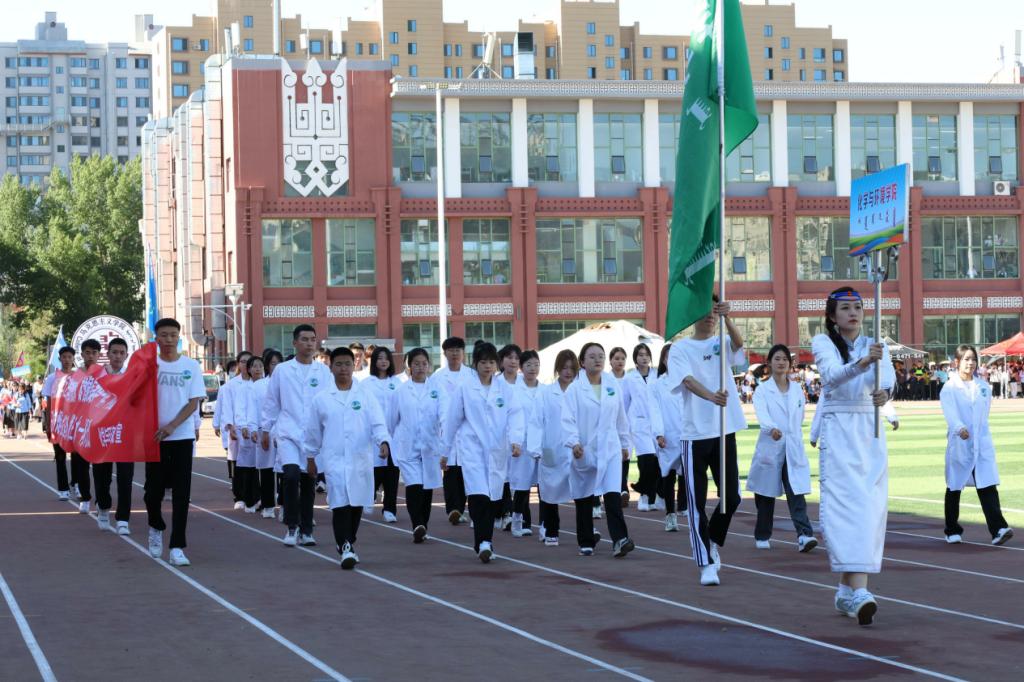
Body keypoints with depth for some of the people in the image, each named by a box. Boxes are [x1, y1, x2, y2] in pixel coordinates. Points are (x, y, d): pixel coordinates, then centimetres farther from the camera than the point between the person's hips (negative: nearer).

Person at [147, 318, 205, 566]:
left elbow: (194, 401, -2)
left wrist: (172, 425, -14)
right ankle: (156, 527, 35)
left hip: (182, 436, 0)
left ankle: (177, 547, -2)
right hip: (154, 436, 0)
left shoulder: (191, 366, 2)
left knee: (181, 493, -4)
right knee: (154, 490, 5)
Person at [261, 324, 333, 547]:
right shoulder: (282, 370, 4)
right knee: (291, 476, -18)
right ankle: (292, 527, -5)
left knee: (308, 482, 7)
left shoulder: (323, 371, 5)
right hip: (289, 433, -1)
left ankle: (306, 530, 18)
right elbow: (271, 402, 10)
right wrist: (265, 429, 10)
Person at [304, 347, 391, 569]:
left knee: (356, 503, 9)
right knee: (340, 503, -12)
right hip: (334, 458, -1)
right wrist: (311, 457, 18)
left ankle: (348, 544, 28)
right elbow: (313, 431, 14)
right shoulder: (321, 398, 5)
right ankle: (346, 548, -15)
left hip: (360, 458, 1)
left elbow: (377, 422, -3)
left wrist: (383, 442, -20)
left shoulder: (365, 393, 3)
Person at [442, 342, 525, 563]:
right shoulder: (464, 389, 3)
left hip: (497, 452, 2)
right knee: (478, 495, -17)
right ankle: (483, 543, -20)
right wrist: (445, 451, 10)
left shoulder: (507, 389, 6)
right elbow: (452, 420, 7)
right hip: (473, 450, -2)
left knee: (493, 498, 5)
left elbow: (515, 416, -4)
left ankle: (485, 544, 19)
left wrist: (516, 441, -21)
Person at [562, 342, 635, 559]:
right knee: (584, 498, 9)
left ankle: (619, 540, -21)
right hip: (585, 450, -1)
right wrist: (573, 442, -25)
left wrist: (625, 443, 19)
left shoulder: (613, 386, 6)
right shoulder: (575, 389, -4)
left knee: (613, 494, -14)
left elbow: (621, 417, 14)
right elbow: (568, 418, -11)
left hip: (610, 449, 1)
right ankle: (586, 542, 24)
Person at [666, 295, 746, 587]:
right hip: (695, 433, -3)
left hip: (725, 430, 3)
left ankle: (713, 543, 30)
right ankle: (707, 564, 1)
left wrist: (727, 318, -35)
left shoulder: (722, 343, 8)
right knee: (697, 502, -4)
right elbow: (688, 381, -17)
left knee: (731, 497, 5)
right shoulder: (680, 349, 0)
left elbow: (738, 342, -15)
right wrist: (711, 396, -37)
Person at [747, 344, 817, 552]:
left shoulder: (797, 391, 10)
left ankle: (804, 535, -21)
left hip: (793, 450, 2)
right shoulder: (762, 390, -1)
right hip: (769, 448, -2)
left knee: (796, 493, -11)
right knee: (766, 495, 7)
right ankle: (762, 537, 21)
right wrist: (772, 428, -37)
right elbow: (762, 414, -19)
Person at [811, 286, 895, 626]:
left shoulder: (875, 346, 10)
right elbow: (832, 375, -20)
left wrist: (885, 391, -36)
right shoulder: (823, 343, 2)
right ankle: (858, 591, -27)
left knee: (870, 507, 0)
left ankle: (846, 588, 13)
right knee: (848, 504, -16)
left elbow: (888, 374, -12)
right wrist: (863, 362, -39)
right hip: (837, 431, -4)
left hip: (870, 432, 4)